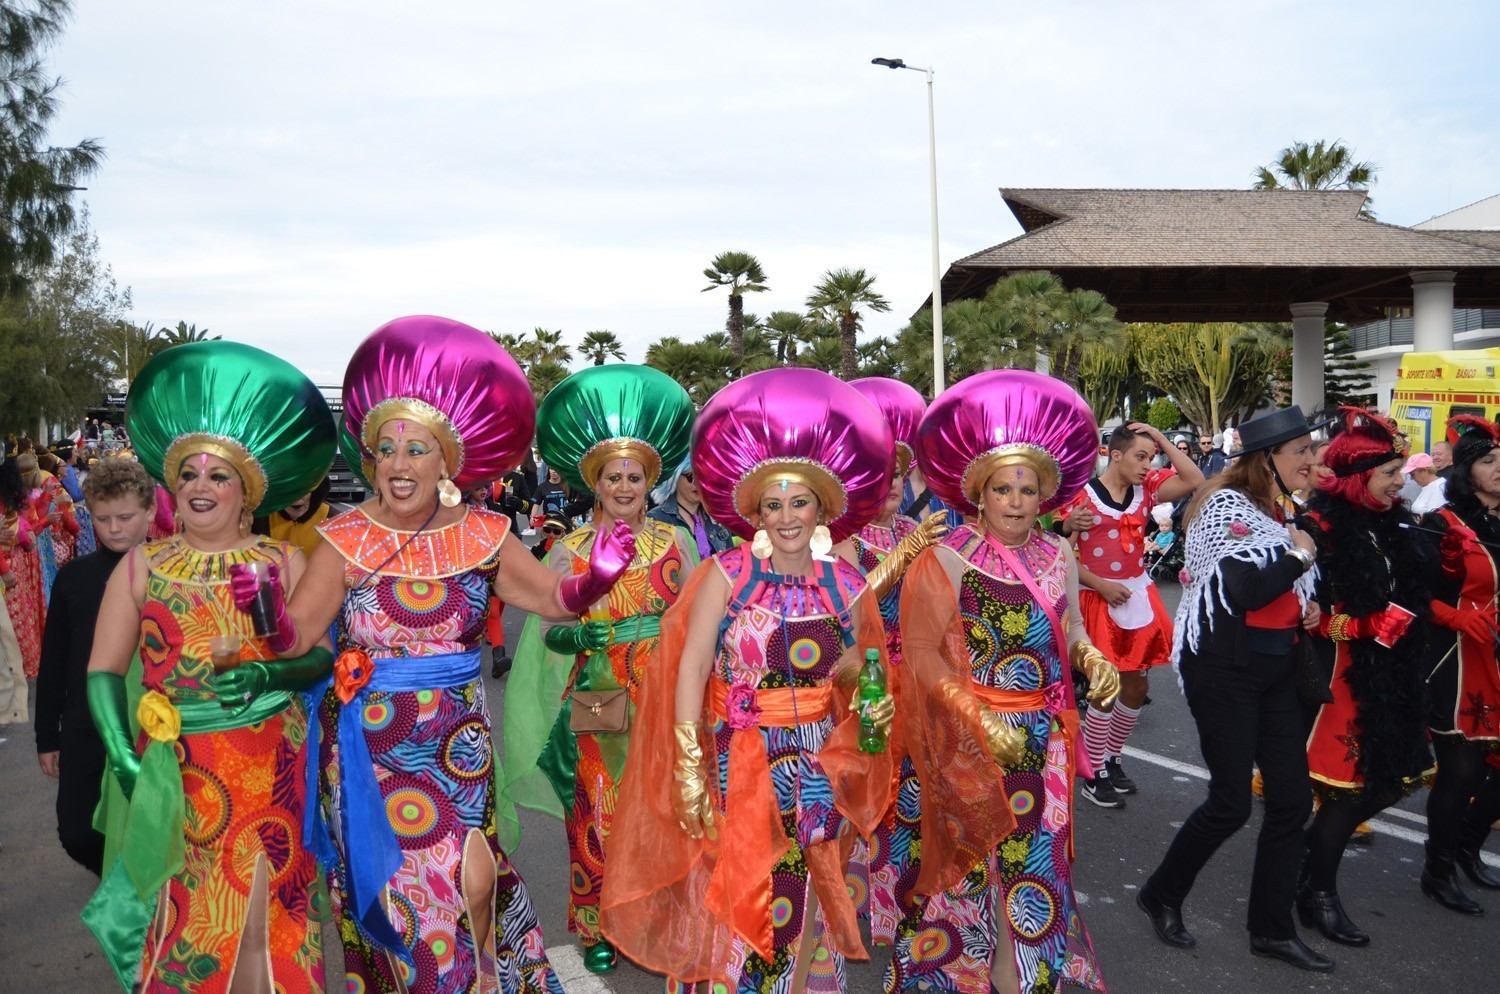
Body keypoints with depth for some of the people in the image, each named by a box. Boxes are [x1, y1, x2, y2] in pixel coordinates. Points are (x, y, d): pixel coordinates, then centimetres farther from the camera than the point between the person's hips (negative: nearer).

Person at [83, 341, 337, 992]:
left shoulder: (284, 563, 2)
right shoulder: (140, 567, 4)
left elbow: (321, 657, -2)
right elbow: (104, 672, 1)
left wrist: (265, 676, -21)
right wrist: (122, 757, -12)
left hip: (267, 773, -1)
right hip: (170, 774, 1)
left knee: (259, 922, 6)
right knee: (177, 930, 8)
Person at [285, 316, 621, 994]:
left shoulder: (481, 535, -2)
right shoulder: (346, 541, -7)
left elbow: (555, 599, -1)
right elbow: (296, 635, -11)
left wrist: (597, 575, -19)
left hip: (458, 741, 1)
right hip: (371, 744, -1)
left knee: (472, 885, 1)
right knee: (397, 893, 5)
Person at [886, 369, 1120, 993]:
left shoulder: (1057, 556, 5)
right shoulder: (946, 560, -12)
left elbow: (1069, 632, 16)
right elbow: (922, 652, -14)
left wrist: (1092, 658, -6)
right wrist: (981, 721, -20)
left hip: (1044, 737, 5)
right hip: (971, 742, -4)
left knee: (1036, 856, 12)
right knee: (976, 859, 8)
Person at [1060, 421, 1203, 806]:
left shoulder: (1147, 488, 3)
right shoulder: (1083, 496, -11)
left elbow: (1194, 479, -6)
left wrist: (1160, 439, -8)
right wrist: (1102, 586, -17)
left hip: (1139, 597, 6)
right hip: (1099, 601, -6)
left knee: (1137, 686, 13)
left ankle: (1111, 757, 32)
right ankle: (1093, 774, 11)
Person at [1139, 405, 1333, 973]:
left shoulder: (1280, 513, 12)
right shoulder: (1226, 505, -13)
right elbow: (1241, 590, -25)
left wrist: (1304, 608, 5)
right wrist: (1299, 556, -14)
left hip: (1275, 669, 8)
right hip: (1224, 669, -8)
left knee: (1292, 797, 7)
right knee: (1231, 803, -3)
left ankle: (1271, 928, 22)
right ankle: (1161, 895, 19)